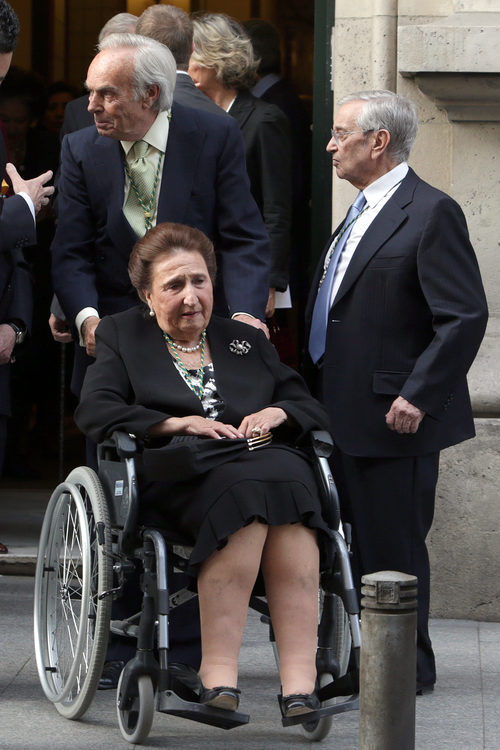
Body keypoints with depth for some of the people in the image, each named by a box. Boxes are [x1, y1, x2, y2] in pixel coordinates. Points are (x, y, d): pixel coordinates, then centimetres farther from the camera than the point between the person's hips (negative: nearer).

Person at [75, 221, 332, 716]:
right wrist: (178, 424, -7)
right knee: (249, 490, -38)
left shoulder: (247, 342, 30)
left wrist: (278, 412, 1)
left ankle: (300, 685, -45)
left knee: (289, 480, -36)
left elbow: (312, 410, 24)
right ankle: (218, 674, -43)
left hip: (265, 461, 3)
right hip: (174, 472, -3)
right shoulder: (121, 335, 22)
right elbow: (94, 411, 4)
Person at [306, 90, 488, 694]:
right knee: (354, 543, 13)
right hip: (347, 415, 9)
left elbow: (465, 317, -18)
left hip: (394, 418, -9)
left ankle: (408, 670, 8)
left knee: (392, 546, -2)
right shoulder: (362, 214, 16)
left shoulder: (431, 213, -13)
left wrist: (418, 396, -21)